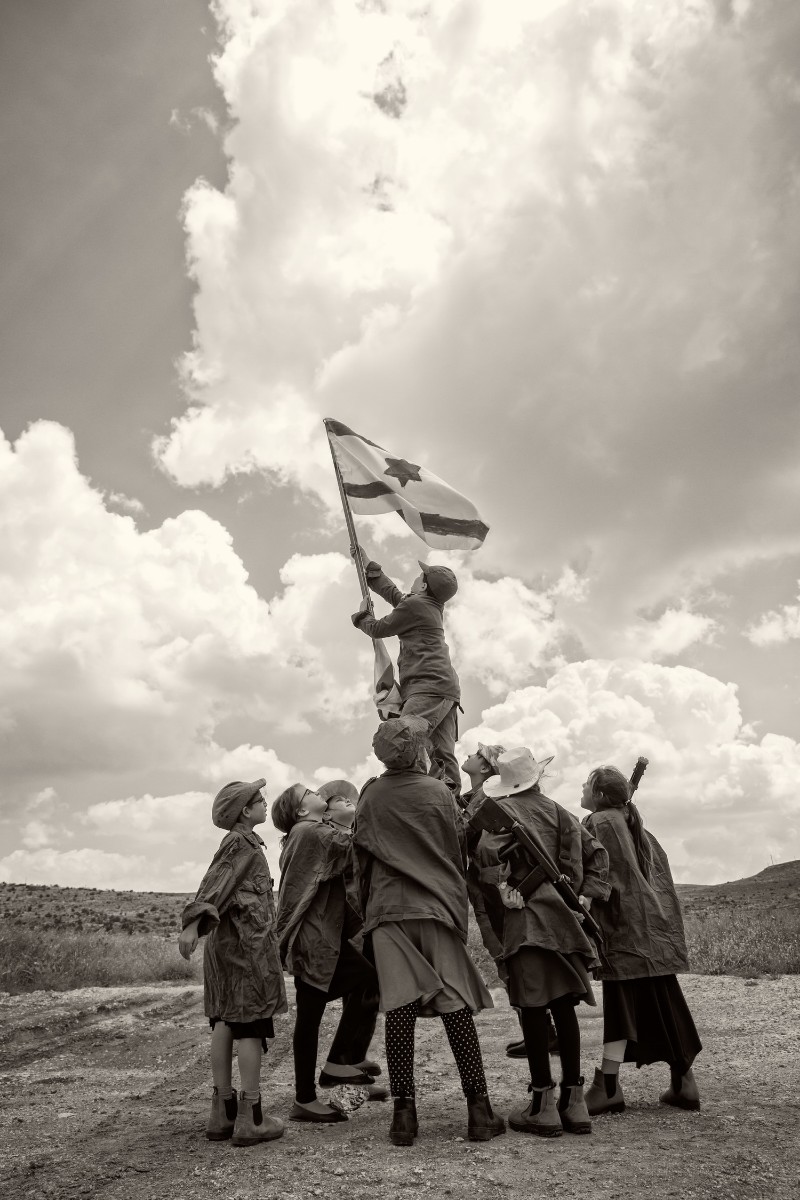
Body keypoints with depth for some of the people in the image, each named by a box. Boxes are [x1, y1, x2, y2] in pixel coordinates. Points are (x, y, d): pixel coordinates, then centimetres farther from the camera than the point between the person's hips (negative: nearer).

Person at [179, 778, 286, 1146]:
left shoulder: (236, 842, 16)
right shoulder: (243, 843, -11)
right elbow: (215, 883, -23)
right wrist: (193, 923, -33)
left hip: (224, 940, 9)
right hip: (248, 940, -9)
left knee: (224, 1021, 10)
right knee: (252, 1024, -3)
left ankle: (223, 1113, 18)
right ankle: (250, 1118, 2)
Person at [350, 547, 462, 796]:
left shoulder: (414, 604, -2)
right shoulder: (433, 607, 26)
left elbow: (378, 629, 8)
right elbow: (394, 594, 39)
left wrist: (362, 615, 30)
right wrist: (367, 565, 46)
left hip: (430, 685, -10)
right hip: (447, 690, 10)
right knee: (443, 754, -4)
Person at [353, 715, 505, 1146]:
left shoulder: (371, 796, 1)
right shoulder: (438, 792, -2)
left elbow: (362, 857, 8)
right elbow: (457, 851, 6)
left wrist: (369, 908, 20)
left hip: (388, 912, 1)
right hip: (438, 908, -1)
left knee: (399, 1009, 3)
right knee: (456, 1008, 5)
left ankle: (403, 1112, 5)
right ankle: (479, 1110, 9)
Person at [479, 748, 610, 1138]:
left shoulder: (500, 810, 0)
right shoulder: (557, 811, 14)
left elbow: (495, 850, -19)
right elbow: (597, 853, 13)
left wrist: (507, 887, -11)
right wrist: (584, 893, 11)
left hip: (526, 918, -5)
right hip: (563, 916, 5)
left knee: (532, 1006, 0)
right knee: (564, 1004, 11)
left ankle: (543, 1104, 4)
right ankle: (573, 1100, 17)